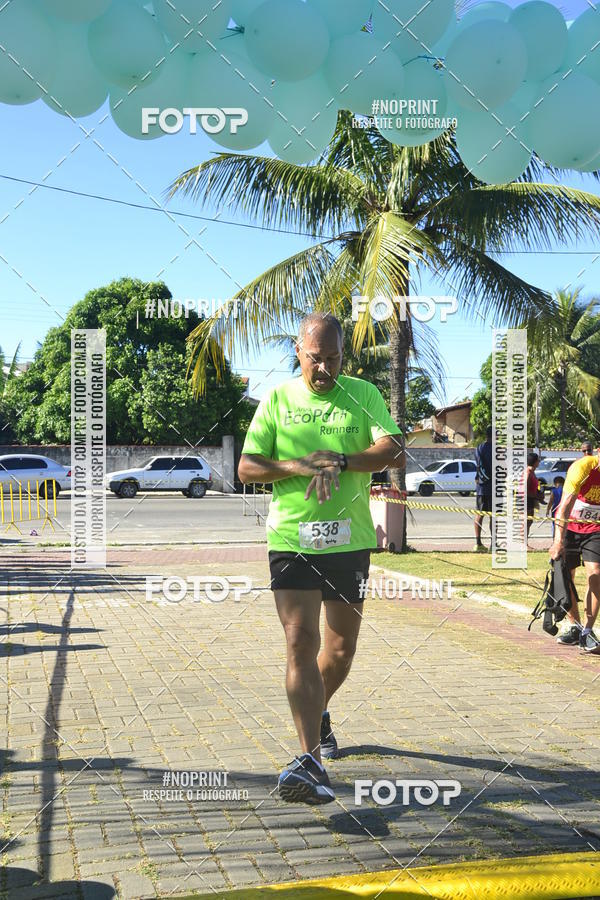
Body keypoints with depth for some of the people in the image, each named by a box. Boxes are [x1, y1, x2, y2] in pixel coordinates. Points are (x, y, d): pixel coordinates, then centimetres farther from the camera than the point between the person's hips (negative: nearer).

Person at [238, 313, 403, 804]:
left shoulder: (364, 395, 4)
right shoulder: (277, 400, 4)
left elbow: (394, 452, -8)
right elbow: (247, 468, 1)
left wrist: (340, 461, -22)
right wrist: (300, 466, -15)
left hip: (349, 541, 2)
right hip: (291, 540, -1)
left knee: (341, 646, 13)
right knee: (300, 643, -13)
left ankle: (319, 713, 43)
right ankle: (311, 760, -14)